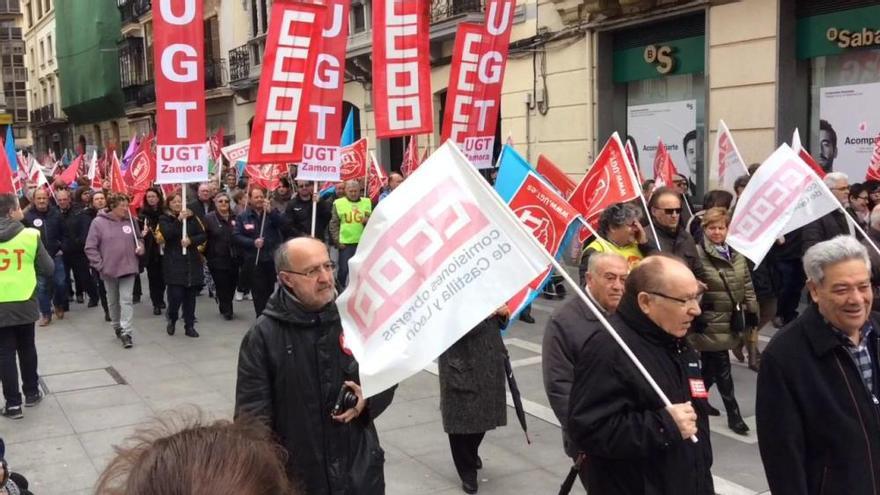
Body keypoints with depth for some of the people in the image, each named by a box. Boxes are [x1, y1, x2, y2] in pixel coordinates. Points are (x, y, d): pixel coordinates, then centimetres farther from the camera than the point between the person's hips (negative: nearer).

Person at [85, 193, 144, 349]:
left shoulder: (130, 221, 2)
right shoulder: (99, 222, -8)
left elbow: (138, 239, 18)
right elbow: (90, 247, -6)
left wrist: (140, 247, -3)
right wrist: (99, 265, -10)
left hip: (128, 268, 1)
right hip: (109, 269, -1)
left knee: (126, 300, -6)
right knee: (113, 301, 15)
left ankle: (126, 332, -7)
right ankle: (117, 327, 33)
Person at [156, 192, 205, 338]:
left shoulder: (191, 217, 8)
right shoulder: (164, 219, 2)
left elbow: (203, 236, 4)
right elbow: (167, 234, -16)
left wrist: (191, 240, -13)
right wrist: (179, 220, -21)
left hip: (192, 262, 3)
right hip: (174, 263, -3)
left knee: (190, 296, 5)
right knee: (176, 295, -9)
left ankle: (189, 326, 17)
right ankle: (171, 319, 20)